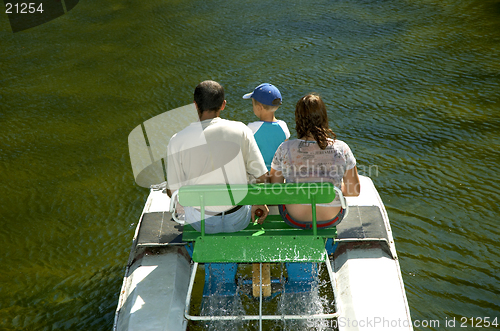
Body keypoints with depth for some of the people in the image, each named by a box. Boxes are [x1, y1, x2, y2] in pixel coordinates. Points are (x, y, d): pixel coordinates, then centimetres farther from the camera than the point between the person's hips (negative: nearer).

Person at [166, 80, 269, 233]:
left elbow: (173, 191, -8)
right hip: (238, 221, 0)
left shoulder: (177, 140, -15)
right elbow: (262, 176, -10)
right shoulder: (240, 130, -14)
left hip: (202, 223, 0)